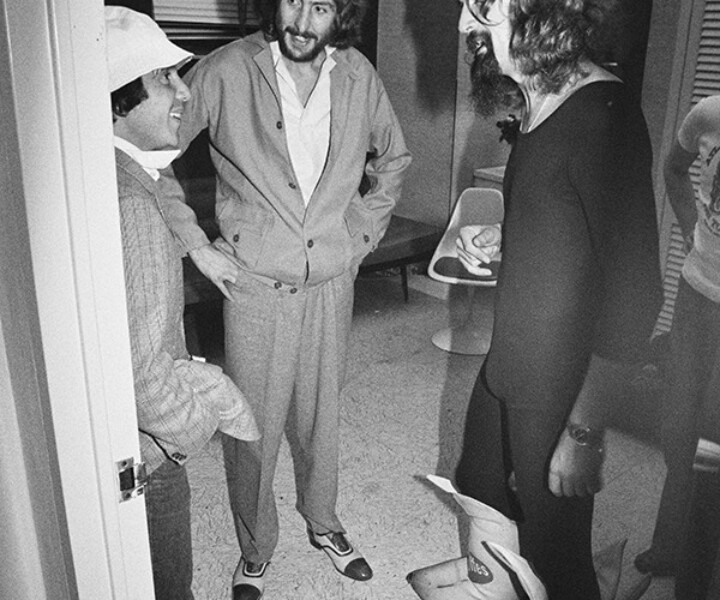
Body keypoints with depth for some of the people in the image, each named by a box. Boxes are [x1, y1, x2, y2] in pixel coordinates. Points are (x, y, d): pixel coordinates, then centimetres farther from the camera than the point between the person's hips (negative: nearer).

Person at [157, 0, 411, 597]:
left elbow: (394, 157, 15)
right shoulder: (226, 71, -13)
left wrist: (364, 232, 7)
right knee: (254, 426, 8)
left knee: (321, 413, 17)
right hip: (255, 285, -2)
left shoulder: (359, 75, -1)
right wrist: (197, 244, -8)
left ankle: (324, 522, 42)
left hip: (332, 282, 3)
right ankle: (255, 552, 32)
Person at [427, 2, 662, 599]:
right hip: (506, 364, 8)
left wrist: (584, 432, -22)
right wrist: (498, 237, 3)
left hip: (558, 387, -8)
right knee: (477, 488, 27)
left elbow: (634, 290, -24)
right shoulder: (538, 101, 4)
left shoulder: (601, 113, -23)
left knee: (552, 550, 11)